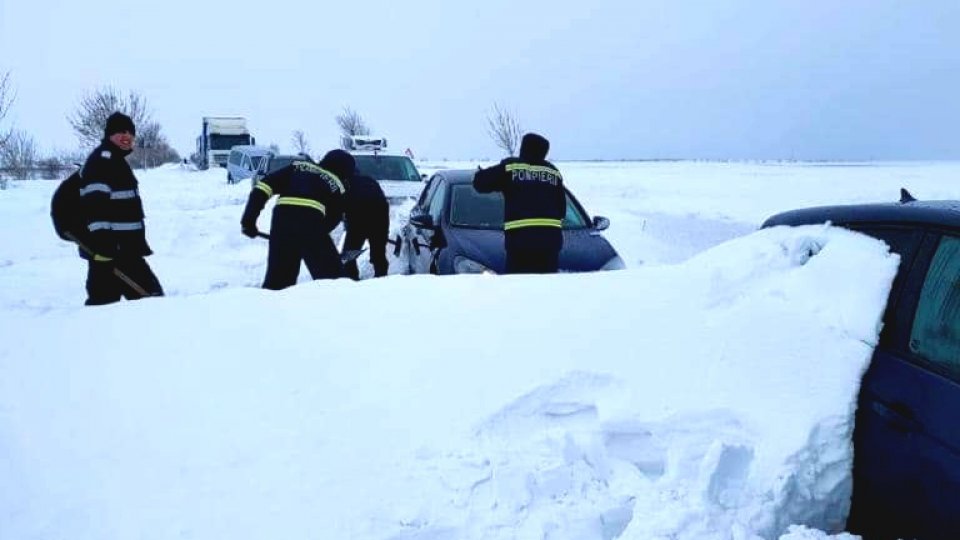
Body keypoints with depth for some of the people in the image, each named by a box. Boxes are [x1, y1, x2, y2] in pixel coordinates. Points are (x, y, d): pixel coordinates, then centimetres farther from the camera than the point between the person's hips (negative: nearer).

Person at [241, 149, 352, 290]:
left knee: (277, 279, 16)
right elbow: (331, 220, 14)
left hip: (281, 219, 4)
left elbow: (263, 186, 12)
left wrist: (249, 219, 10)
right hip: (310, 224, -4)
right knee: (332, 277, 7)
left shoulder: (297, 166, 24)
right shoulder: (337, 186, 19)